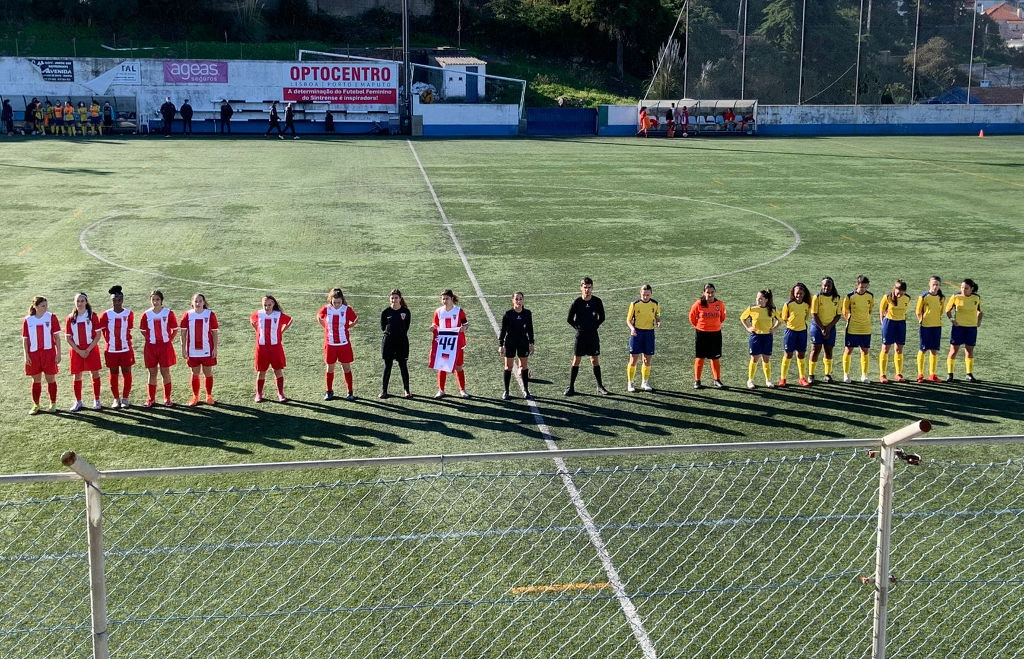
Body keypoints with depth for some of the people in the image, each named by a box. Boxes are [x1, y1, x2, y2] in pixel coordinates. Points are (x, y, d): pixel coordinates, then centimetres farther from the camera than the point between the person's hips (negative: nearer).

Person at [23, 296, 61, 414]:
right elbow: (25, 339, 5)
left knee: (51, 379, 4)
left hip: (49, 352, -1)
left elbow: (57, 336, 1)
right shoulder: (28, 320, 0)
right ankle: (36, 405, 18)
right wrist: (26, 355, -1)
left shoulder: (51, 317, -2)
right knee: (36, 380, 8)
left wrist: (58, 353, -3)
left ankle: (53, 404, 16)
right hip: (34, 353, 1)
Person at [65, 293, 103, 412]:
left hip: (91, 349, -1)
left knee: (95, 374, 1)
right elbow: (68, 338, 2)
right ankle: (78, 402, 13)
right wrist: (79, 351, -9)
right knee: (76, 376, 3)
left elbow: (98, 335, -4)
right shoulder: (70, 318, 1)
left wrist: (88, 350, -12)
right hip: (76, 350, 1)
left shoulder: (92, 316, -3)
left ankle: (96, 401, 11)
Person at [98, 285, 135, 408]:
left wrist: (126, 341, 5)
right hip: (111, 350, 0)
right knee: (113, 374, 7)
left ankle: (125, 398, 14)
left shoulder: (129, 314, -2)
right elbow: (102, 330, 6)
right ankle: (116, 399, 16)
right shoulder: (106, 315, -3)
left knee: (127, 373, 3)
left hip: (126, 349, 0)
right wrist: (109, 342, 5)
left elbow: (129, 330, 8)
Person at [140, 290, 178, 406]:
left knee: (165, 372, 3)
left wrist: (170, 339, 0)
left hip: (165, 346, -1)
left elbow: (175, 329, 5)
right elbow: (142, 330, 13)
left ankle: (167, 399, 12)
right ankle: (150, 399, 15)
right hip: (151, 347, 1)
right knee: (152, 373, 7)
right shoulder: (147, 314, 0)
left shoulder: (168, 313, -4)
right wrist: (148, 339, 6)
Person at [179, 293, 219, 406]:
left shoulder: (210, 315, -3)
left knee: (208, 373, 6)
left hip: (207, 350, -1)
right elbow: (183, 333, 3)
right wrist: (183, 348, -1)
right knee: (195, 374, 9)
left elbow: (214, 332, 0)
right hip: (193, 350, 1)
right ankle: (195, 396, 19)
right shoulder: (187, 315, -1)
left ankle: (209, 396, 18)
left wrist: (215, 348, -4)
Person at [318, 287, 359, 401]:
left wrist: (346, 327, 3)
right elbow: (319, 317, 15)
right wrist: (326, 327, 7)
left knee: (347, 368, 3)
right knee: (330, 369, 9)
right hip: (330, 344, 1)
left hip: (344, 344, -1)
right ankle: (329, 392, 23)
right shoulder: (326, 309, -6)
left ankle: (350, 392, 11)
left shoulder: (347, 309, -9)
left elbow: (355, 320, 9)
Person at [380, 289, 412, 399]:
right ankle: (383, 390, 12)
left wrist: (400, 334, 4)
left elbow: (406, 327, 7)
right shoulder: (385, 312, -2)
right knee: (387, 366, 5)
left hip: (402, 341, 0)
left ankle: (406, 390, 12)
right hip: (388, 341, 0)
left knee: (403, 366, 3)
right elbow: (383, 327, 7)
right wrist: (389, 332, 3)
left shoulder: (405, 311, -2)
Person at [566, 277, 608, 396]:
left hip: (593, 335, 1)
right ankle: (571, 387, 5)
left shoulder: (597, 301, -2)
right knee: (576, 360, 0)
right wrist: (578, 328, -1)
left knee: (595, 360, 6)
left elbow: (602, 317, 10)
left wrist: (595, 326, 3)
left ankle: (600, 386, 16)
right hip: (580, 335, -1)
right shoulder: (577, 302, -6)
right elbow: (570, 319, 3)